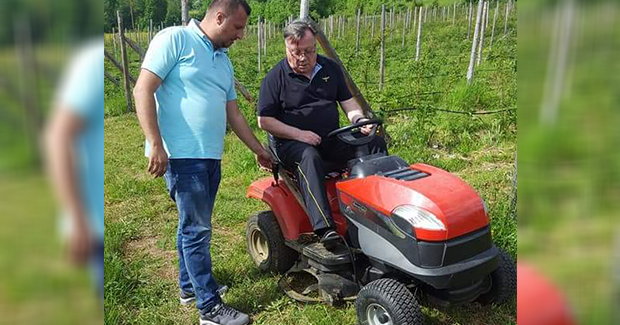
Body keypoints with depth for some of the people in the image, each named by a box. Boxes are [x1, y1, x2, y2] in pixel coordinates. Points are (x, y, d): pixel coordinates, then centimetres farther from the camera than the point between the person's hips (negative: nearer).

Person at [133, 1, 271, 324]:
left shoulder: (223, 60, 18)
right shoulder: (175, 39, -7)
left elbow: (233, 112, 23)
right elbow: (143, 90, -13)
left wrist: (258, 149, 24)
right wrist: (156, 145, -19)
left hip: (210, 156, 8)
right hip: (181, 155, -8)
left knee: (193, 224, 18)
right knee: (198, 229, -4)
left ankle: (189, 285, 34)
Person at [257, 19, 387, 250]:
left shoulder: (331, 69, 12)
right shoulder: (275, 78, -2)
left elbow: (348, 102, 13)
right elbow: (264, 120, -5)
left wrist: (360, 120, -11)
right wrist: (299, 134, -16)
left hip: (332, 140, 5)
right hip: (292, 143, -4)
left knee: (375, 143, -15)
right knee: (309, 158, -39)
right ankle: (325, 227, -45)